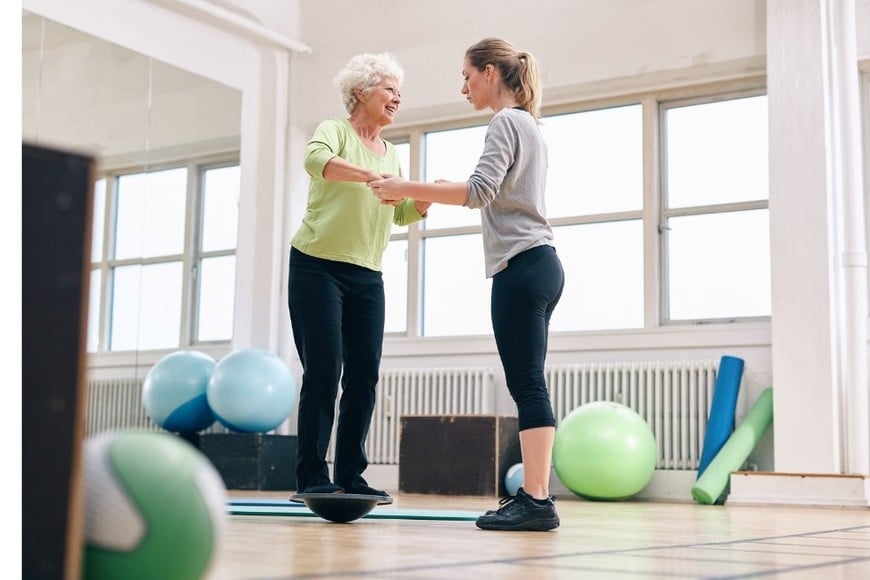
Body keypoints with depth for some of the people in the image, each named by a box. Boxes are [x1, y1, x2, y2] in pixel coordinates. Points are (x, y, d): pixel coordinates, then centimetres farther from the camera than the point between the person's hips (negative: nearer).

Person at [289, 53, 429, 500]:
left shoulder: (391, 153, 18)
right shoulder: (334, 130, -2)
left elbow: (403, 214, 13)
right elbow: (316, 160, -26)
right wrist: (371, 175, -40)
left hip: (367, 277, 6)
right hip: (317, 267, -6)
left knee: (364, 376, 0)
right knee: (324, 372, -10)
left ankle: (350, 475, 7)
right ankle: (312, 476, -4)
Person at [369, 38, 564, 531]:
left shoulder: (506, 122, -5)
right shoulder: (531, 125, 24)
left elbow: (481, 190, -19)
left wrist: (409, 188, -17)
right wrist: (440, 193, 24)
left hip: (521, 266, -10)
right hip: (540, 265, 10)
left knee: (527, 384, -13)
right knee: (529, 383, 5)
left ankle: (537, 500, -16)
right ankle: (535, 493, 4)